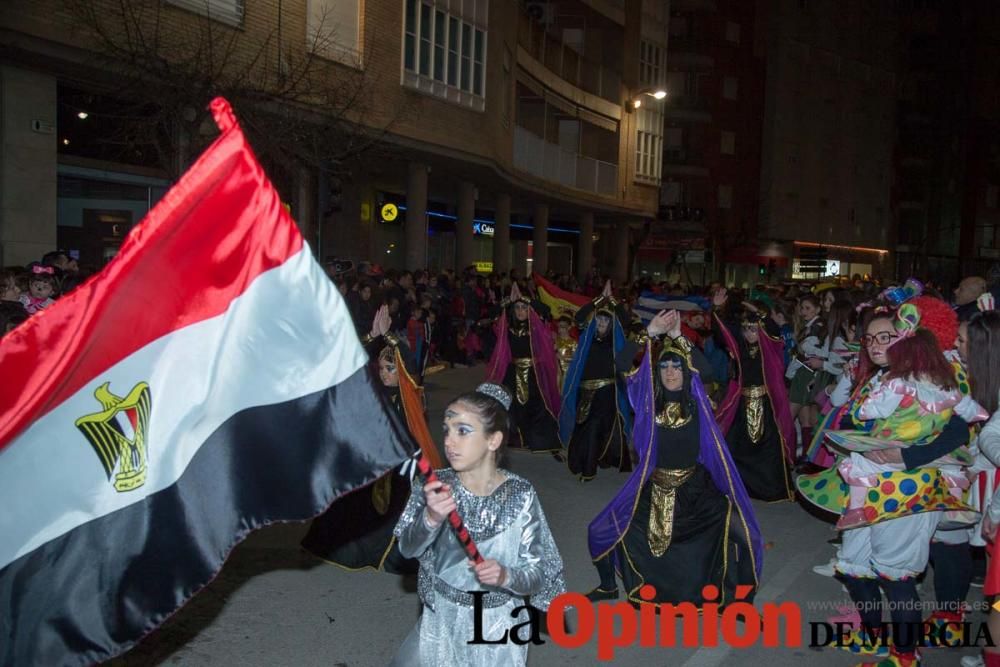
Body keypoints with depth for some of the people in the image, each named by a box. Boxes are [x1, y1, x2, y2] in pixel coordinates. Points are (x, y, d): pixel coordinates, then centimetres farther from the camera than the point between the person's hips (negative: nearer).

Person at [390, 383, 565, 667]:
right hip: (442, 618, 2)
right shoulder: (437, 485, -12)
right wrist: (431, 518, -42)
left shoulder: (520, 495, -17)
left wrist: (505, 576, -34)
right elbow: (408, 548, -22)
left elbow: (537, 574, -13)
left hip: (497, 624, -2)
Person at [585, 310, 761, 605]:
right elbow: (623, 365, -12)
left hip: (695, 488, -1)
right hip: (654, 488, 2)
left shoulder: (697, 403, -3)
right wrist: (650, 333, -17)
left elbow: (706, 369, -22)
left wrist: (677, 336, -22)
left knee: (744, 536, -17)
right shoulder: (649, 402, -1)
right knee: (600, 533, 0)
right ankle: (609, 586, 30)